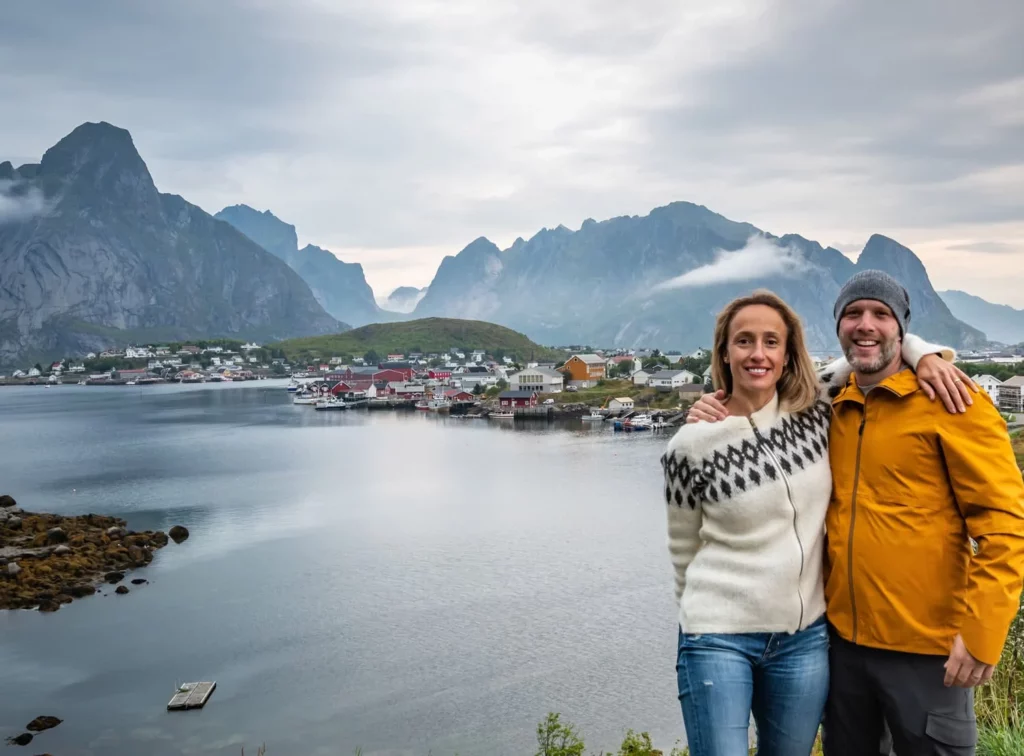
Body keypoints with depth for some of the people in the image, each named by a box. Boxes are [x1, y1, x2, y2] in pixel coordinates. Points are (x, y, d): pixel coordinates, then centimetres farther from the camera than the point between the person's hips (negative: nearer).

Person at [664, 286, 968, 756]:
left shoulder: (816, 412, -1)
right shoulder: (690, 446, -10)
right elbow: (685, 550, 3)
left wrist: (924, 354, -7)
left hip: (805, 639, 4)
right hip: (718, 639, -3)